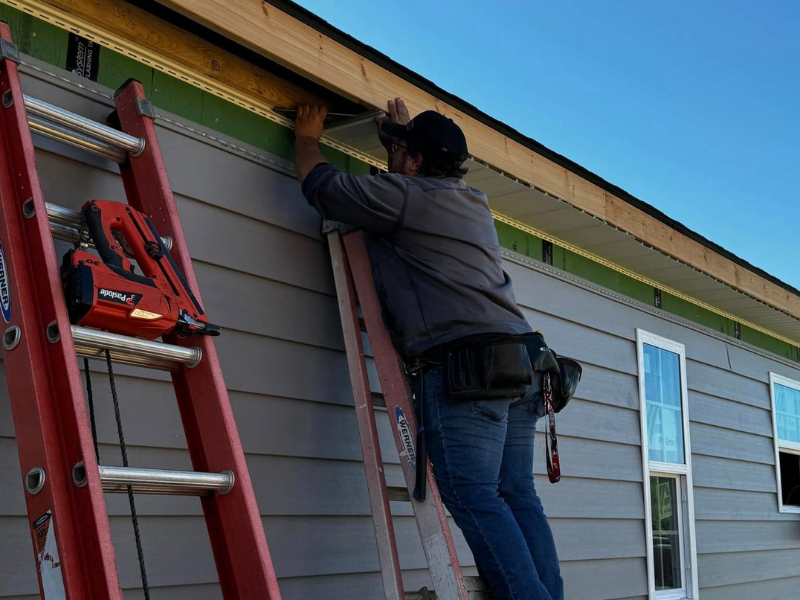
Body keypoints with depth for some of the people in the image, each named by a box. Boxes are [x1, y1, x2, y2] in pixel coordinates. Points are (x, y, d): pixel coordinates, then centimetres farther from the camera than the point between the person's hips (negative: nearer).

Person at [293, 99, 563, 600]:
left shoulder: (403, 196, 1)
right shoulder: (476, 202, 23)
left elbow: (321, 184, 12)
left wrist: (308, 138, 31)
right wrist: (409, 131, 57)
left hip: (464, 366, -8)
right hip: (518, 366, 8)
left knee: (475, 499, -11)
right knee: (517, 496, 5)